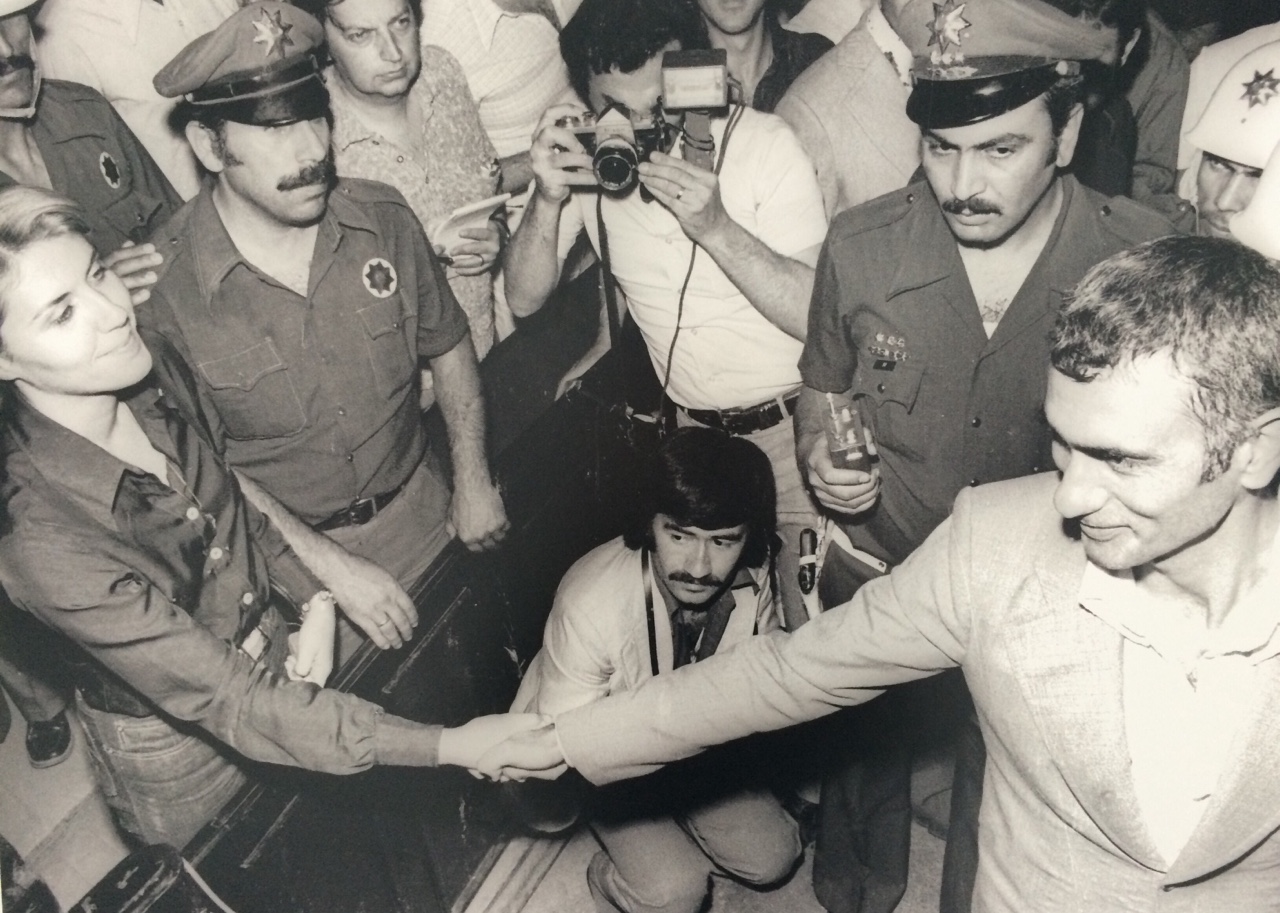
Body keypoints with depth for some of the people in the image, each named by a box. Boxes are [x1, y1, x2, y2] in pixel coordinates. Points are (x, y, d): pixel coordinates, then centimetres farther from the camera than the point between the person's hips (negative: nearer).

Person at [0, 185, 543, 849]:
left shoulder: (150, 380, -16)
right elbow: (226, 700, -34)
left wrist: (314, 599, -13)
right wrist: (452, 746, -36)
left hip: (276, 645, 5)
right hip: (184, 756, -5)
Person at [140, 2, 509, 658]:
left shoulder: (382, 217, -10)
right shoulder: (163, 285, -20)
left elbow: (448, 346, 5)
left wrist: (474, 482, 2)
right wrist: (331, 565, -17)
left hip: (421, 508, 4)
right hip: (290, 550, -3)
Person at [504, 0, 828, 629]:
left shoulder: (763, 144, -17)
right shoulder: (584, 153, -7)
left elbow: (822, 316, -22)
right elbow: (525, 300, -5)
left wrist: (715, 227, -34)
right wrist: (548, 199, -23)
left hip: (792, 420, -3)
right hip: (685, 424, 3)